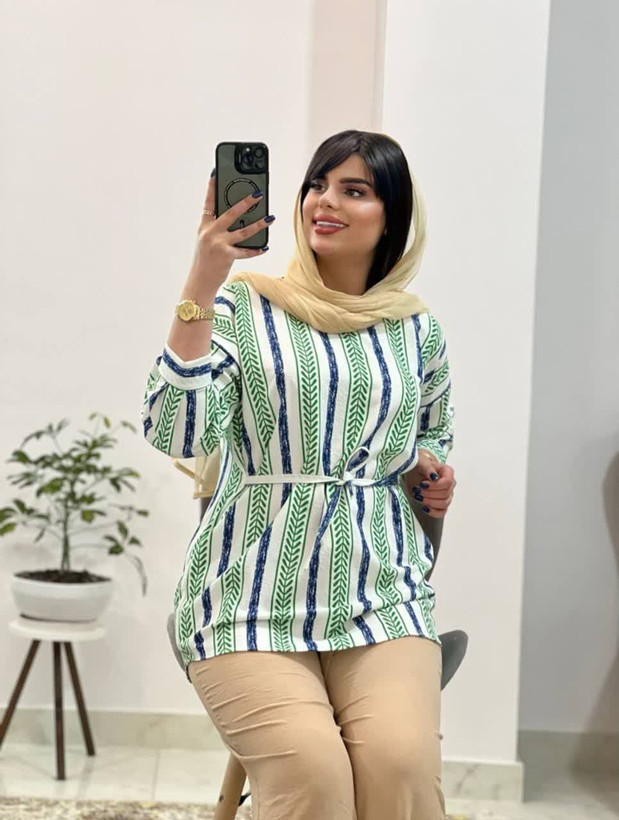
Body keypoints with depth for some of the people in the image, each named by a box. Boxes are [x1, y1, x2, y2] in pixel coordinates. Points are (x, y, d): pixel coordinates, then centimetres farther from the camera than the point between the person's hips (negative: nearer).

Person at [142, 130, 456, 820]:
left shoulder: (418, 331, 13)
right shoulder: (242, 306, 3)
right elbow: (176, 434, -11)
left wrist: (431, 472, 6)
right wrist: (201, 285, -16)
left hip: (382, 591, 2)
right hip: (255, 594, -2)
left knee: (402, 764, -26)